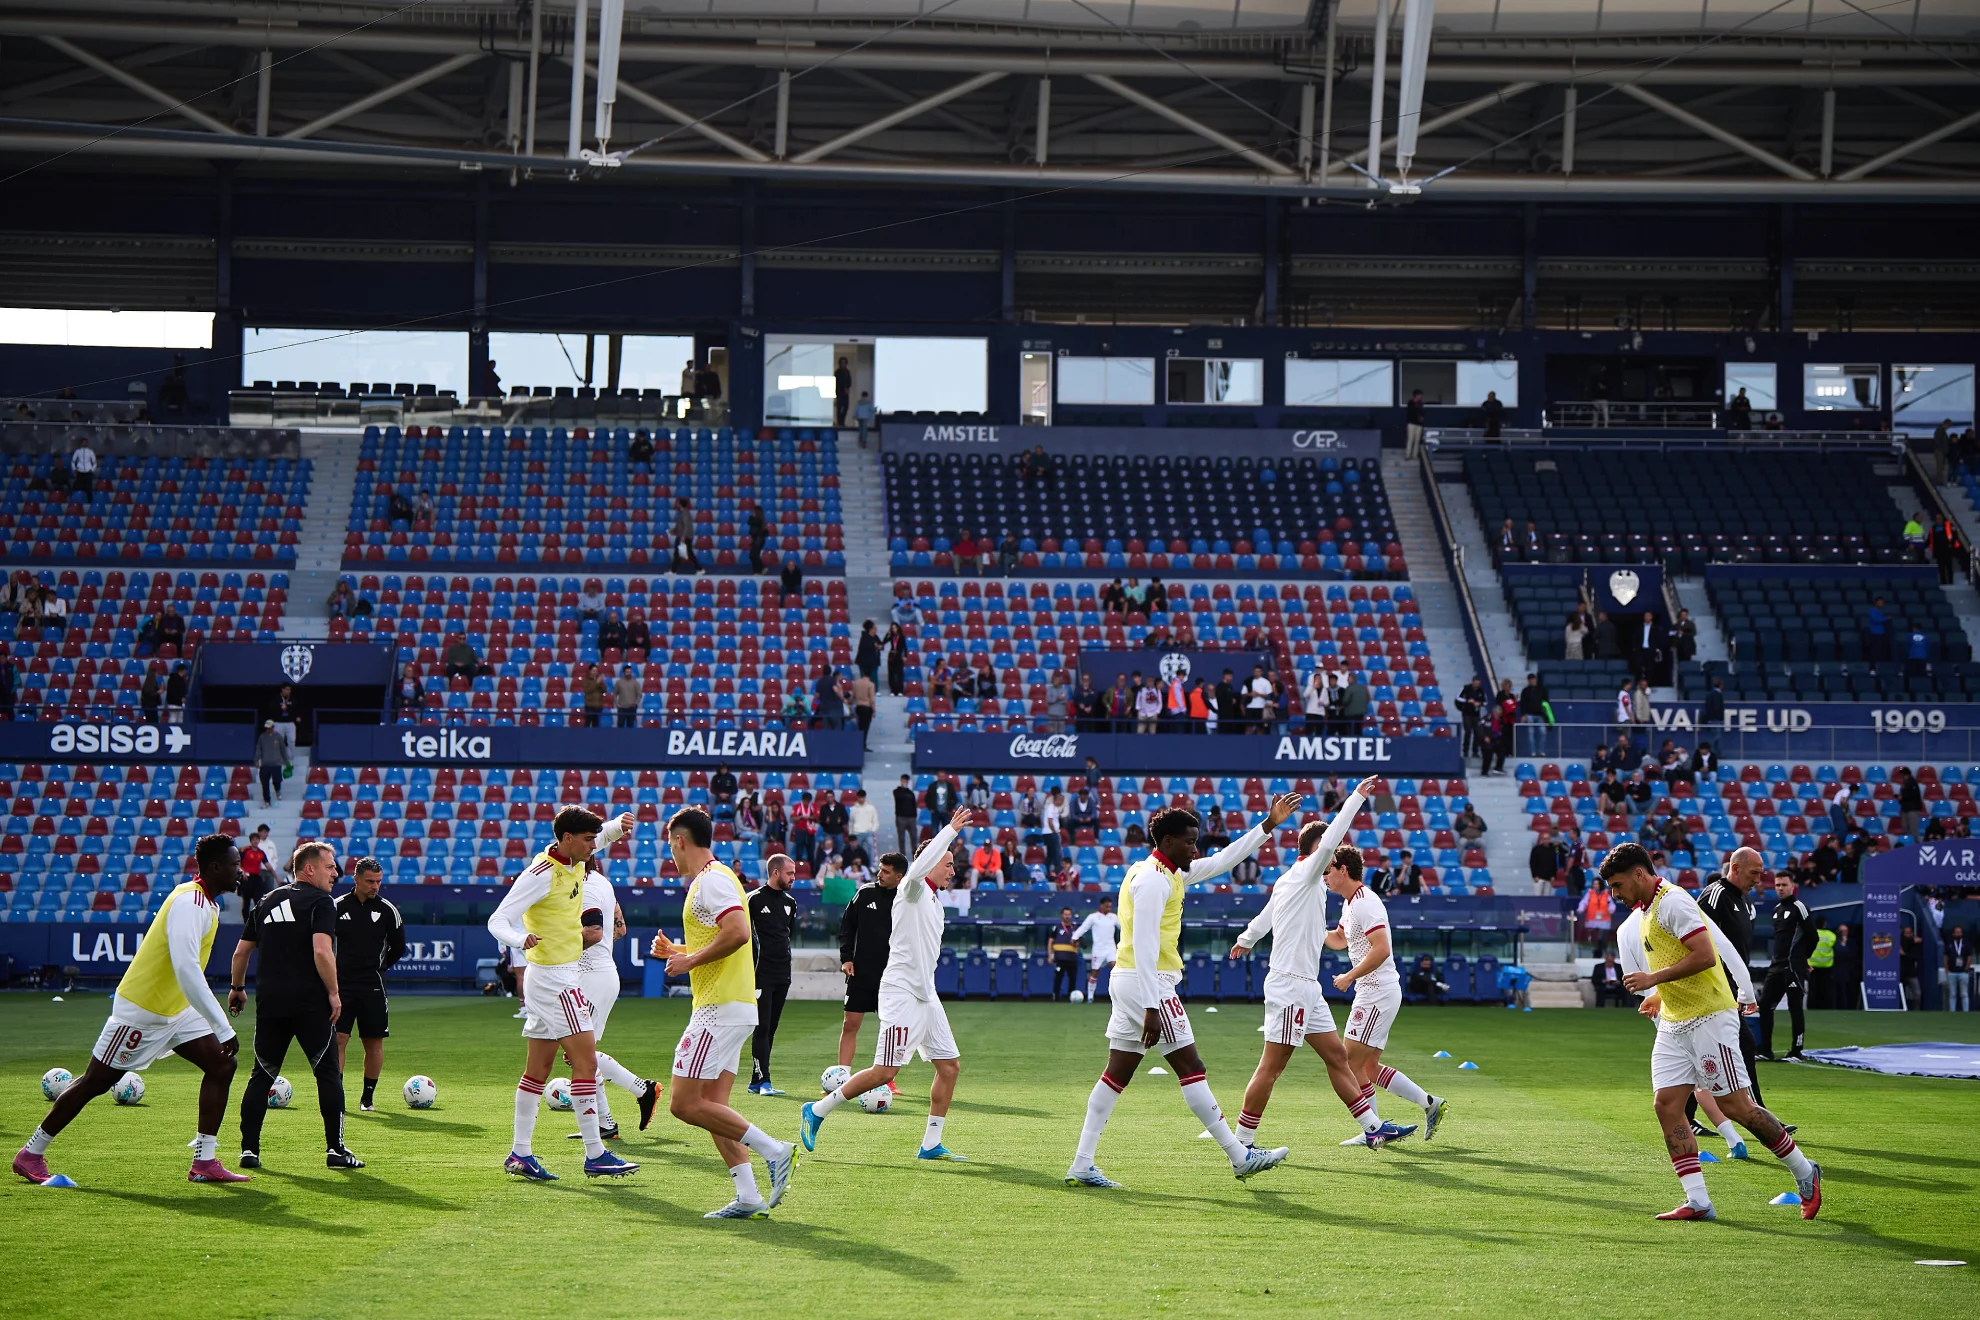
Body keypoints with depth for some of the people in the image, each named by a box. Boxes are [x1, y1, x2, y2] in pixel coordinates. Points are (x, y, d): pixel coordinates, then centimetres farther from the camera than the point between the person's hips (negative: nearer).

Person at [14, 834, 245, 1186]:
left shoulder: (205, 901, 5)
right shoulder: (188, 904, -26)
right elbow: (187, 972, -36)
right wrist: (224, 1029, -36)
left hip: (176, 1010, 9)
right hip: (141, 1009, -9)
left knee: (221, 1066, -3)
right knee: (95, 1081, 2)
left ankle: (204, 1162, -2)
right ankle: (30, 1154, 16)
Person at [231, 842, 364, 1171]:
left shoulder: (267, 902, 16)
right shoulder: (320, 902, -5)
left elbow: (241, 951, 20)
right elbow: (322, 951, -18)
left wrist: (237, 988, 32)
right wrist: (333, 993, -11)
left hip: (269, 1002, 6)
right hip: (310, 1002, -6)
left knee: (262, 1076, 10)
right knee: (328, 1073, 2)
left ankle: (249, 1150, 6)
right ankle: (335, 1150, 0)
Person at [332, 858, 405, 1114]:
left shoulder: (387, 909, 0)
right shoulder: (337, 907, 1)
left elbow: (399, 947, 10)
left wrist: (378, 967, 10)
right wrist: (335, 970, 7)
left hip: (372, 987, 0)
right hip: (341, 985, 0)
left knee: (374, 1043, 4)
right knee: (337, 1038, -8)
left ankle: (368, 1096, 14)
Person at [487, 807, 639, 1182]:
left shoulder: (575, 861, 6)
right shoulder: (541, 873, -18)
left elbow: (603, 836, 28)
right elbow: (498, 920, -20)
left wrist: (617, 827, 4)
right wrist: (519, 939, -42)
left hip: (564, 976, 9)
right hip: (555, 979, -9)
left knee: (537, 1069, 9)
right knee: (586, 1063, -8)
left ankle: (520, 1154, 12)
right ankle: (595, 1155, -6)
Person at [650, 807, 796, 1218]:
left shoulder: (711, 880, -12)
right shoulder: (713, 878, 19)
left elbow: (738, 933, -27)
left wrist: (690, 960, -17)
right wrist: (678, 952, 20)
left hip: (721, 1007, -10)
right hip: (732, 1007, 10)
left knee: (684, 1104, -11)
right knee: (711, 1107, 7)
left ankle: (773, 1150, -11)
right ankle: (748, 1197, 2)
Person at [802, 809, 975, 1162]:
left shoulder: (935, 904, 19)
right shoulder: (912, 889, -8)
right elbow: (918, 867, -31)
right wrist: (950, 831, -28)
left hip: (926, 997, 9)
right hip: (901, 994, -9)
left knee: (950, 1067, 4)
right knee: (885, 1072, -12)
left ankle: (930, 1145, 10)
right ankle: (817, 1110, 0)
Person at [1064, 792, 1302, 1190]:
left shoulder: (1172, 873, 17)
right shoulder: (1153, 878, -14)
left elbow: (1222, 861, 26)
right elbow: (1144, 946, -21)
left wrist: (1268, 825, 24)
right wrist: (1152, 1007, -25)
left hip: (1130, 981, 10)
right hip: (1148, 983, -10)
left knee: (1117, 1074, 6)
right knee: (1190, 1067, -4)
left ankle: (1082, 1165, 4)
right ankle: (1240, 1157, 2)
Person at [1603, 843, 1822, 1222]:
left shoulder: (1672, 902, -14)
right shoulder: (1644, 913, 16)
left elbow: (1705, 955, -23)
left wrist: (1654, 978, -20)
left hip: (1708, 1018, -9)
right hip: (1674, 1023, 9)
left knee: (1736, 1106, -5)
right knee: (1667, 1105, -3)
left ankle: (1804, 1173, 11)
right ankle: (1698, 1201, -4)